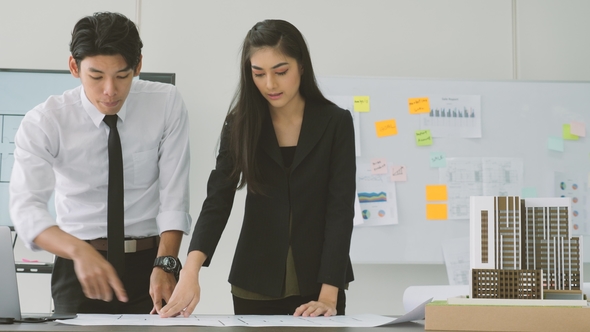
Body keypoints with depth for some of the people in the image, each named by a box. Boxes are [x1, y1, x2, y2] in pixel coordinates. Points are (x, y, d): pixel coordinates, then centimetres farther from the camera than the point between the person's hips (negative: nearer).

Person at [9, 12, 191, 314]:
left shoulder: (167, 104, -7)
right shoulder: (44, 123, -11)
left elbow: (174, 197, -10)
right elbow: (25, 206, -24)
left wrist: (165, 265, -26)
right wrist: (80, 251, -41)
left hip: (150, 263, 1)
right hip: (78, 266, -1)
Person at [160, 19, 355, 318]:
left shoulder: (335, 123, -7)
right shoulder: (241, 123, -4)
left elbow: (340, 208, -12)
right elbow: (217, 200, -12)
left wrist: (328, 294, -21)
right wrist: (190, 271, -29)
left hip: (316, 280, -1)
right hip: (256, 283, 1)